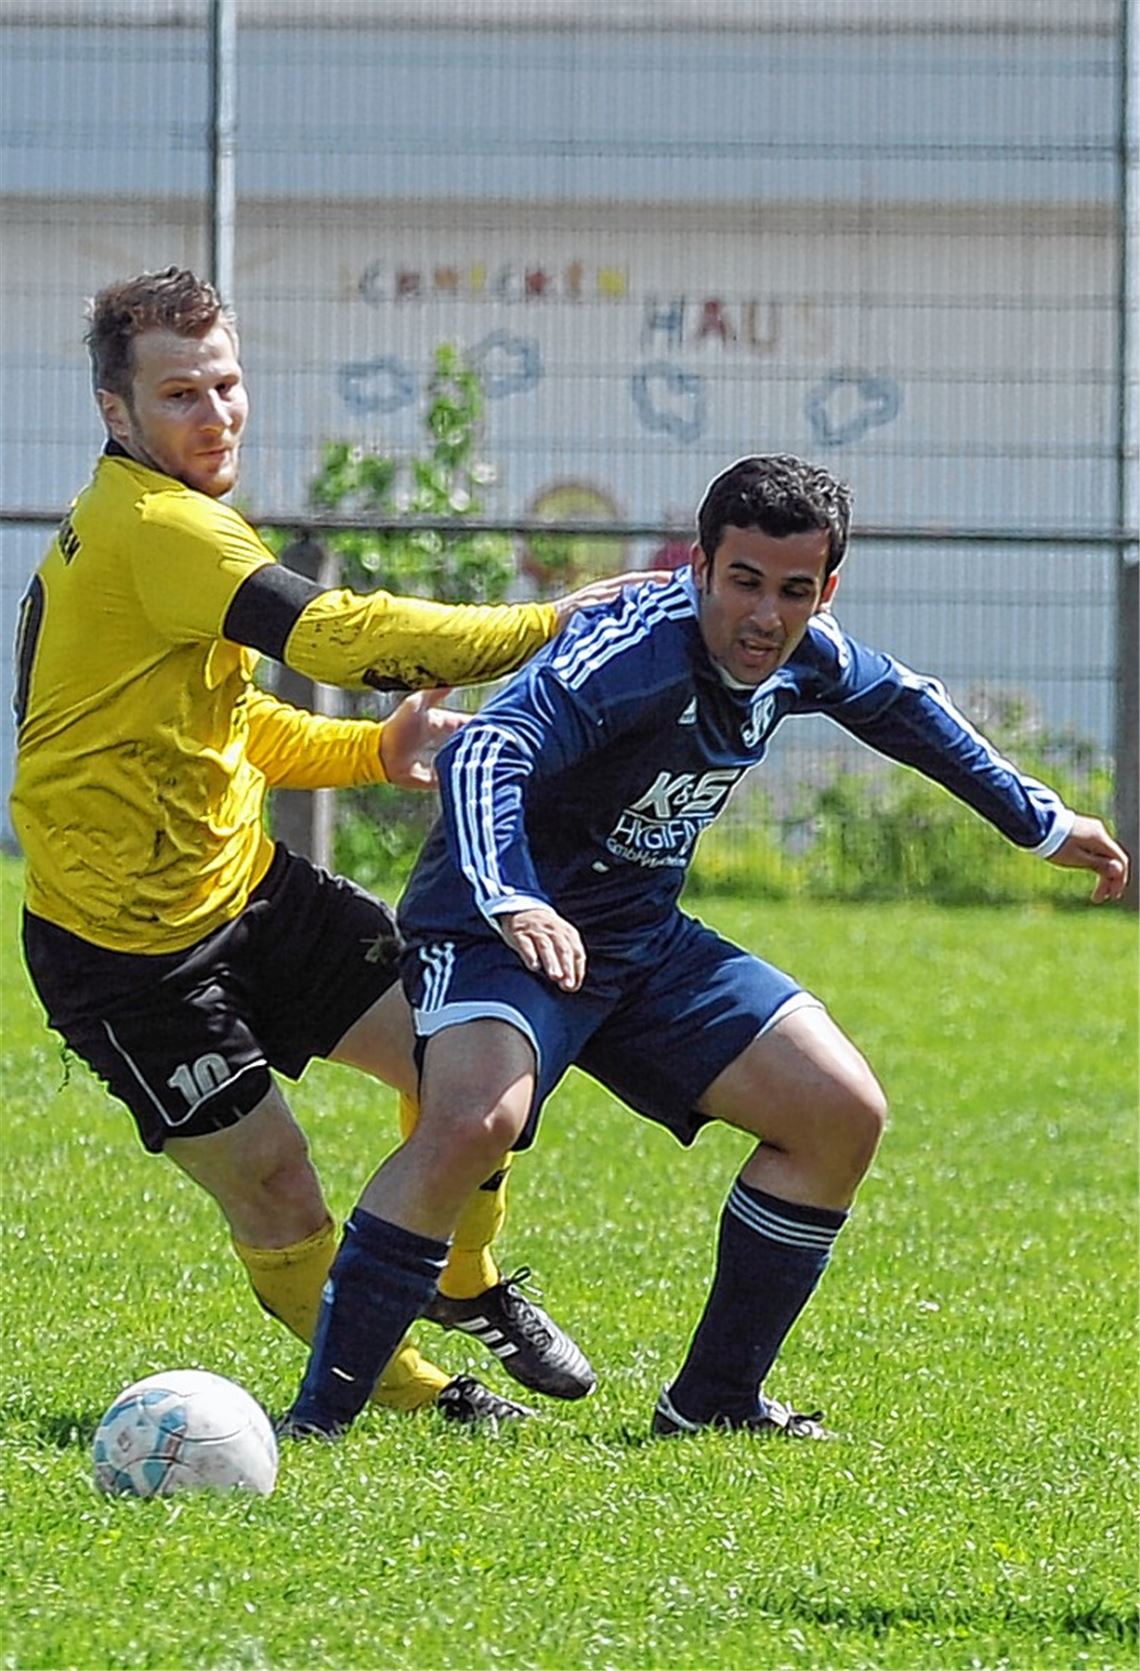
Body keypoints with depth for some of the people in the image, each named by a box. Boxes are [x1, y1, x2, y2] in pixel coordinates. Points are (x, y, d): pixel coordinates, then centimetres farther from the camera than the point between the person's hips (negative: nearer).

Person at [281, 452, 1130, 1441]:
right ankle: (316, 1419, -28)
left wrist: (1041, 823, 29)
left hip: (644, 945, 8)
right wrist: (512, 906, -58)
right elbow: (483, 756, -42)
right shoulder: (634, 651, -28)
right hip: (504, 926, -8)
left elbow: (900, 705, 21)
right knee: (473, 1124, -35)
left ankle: (712, 1402, 12)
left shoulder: (808, 658, -3)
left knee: (844, 1115, 2)